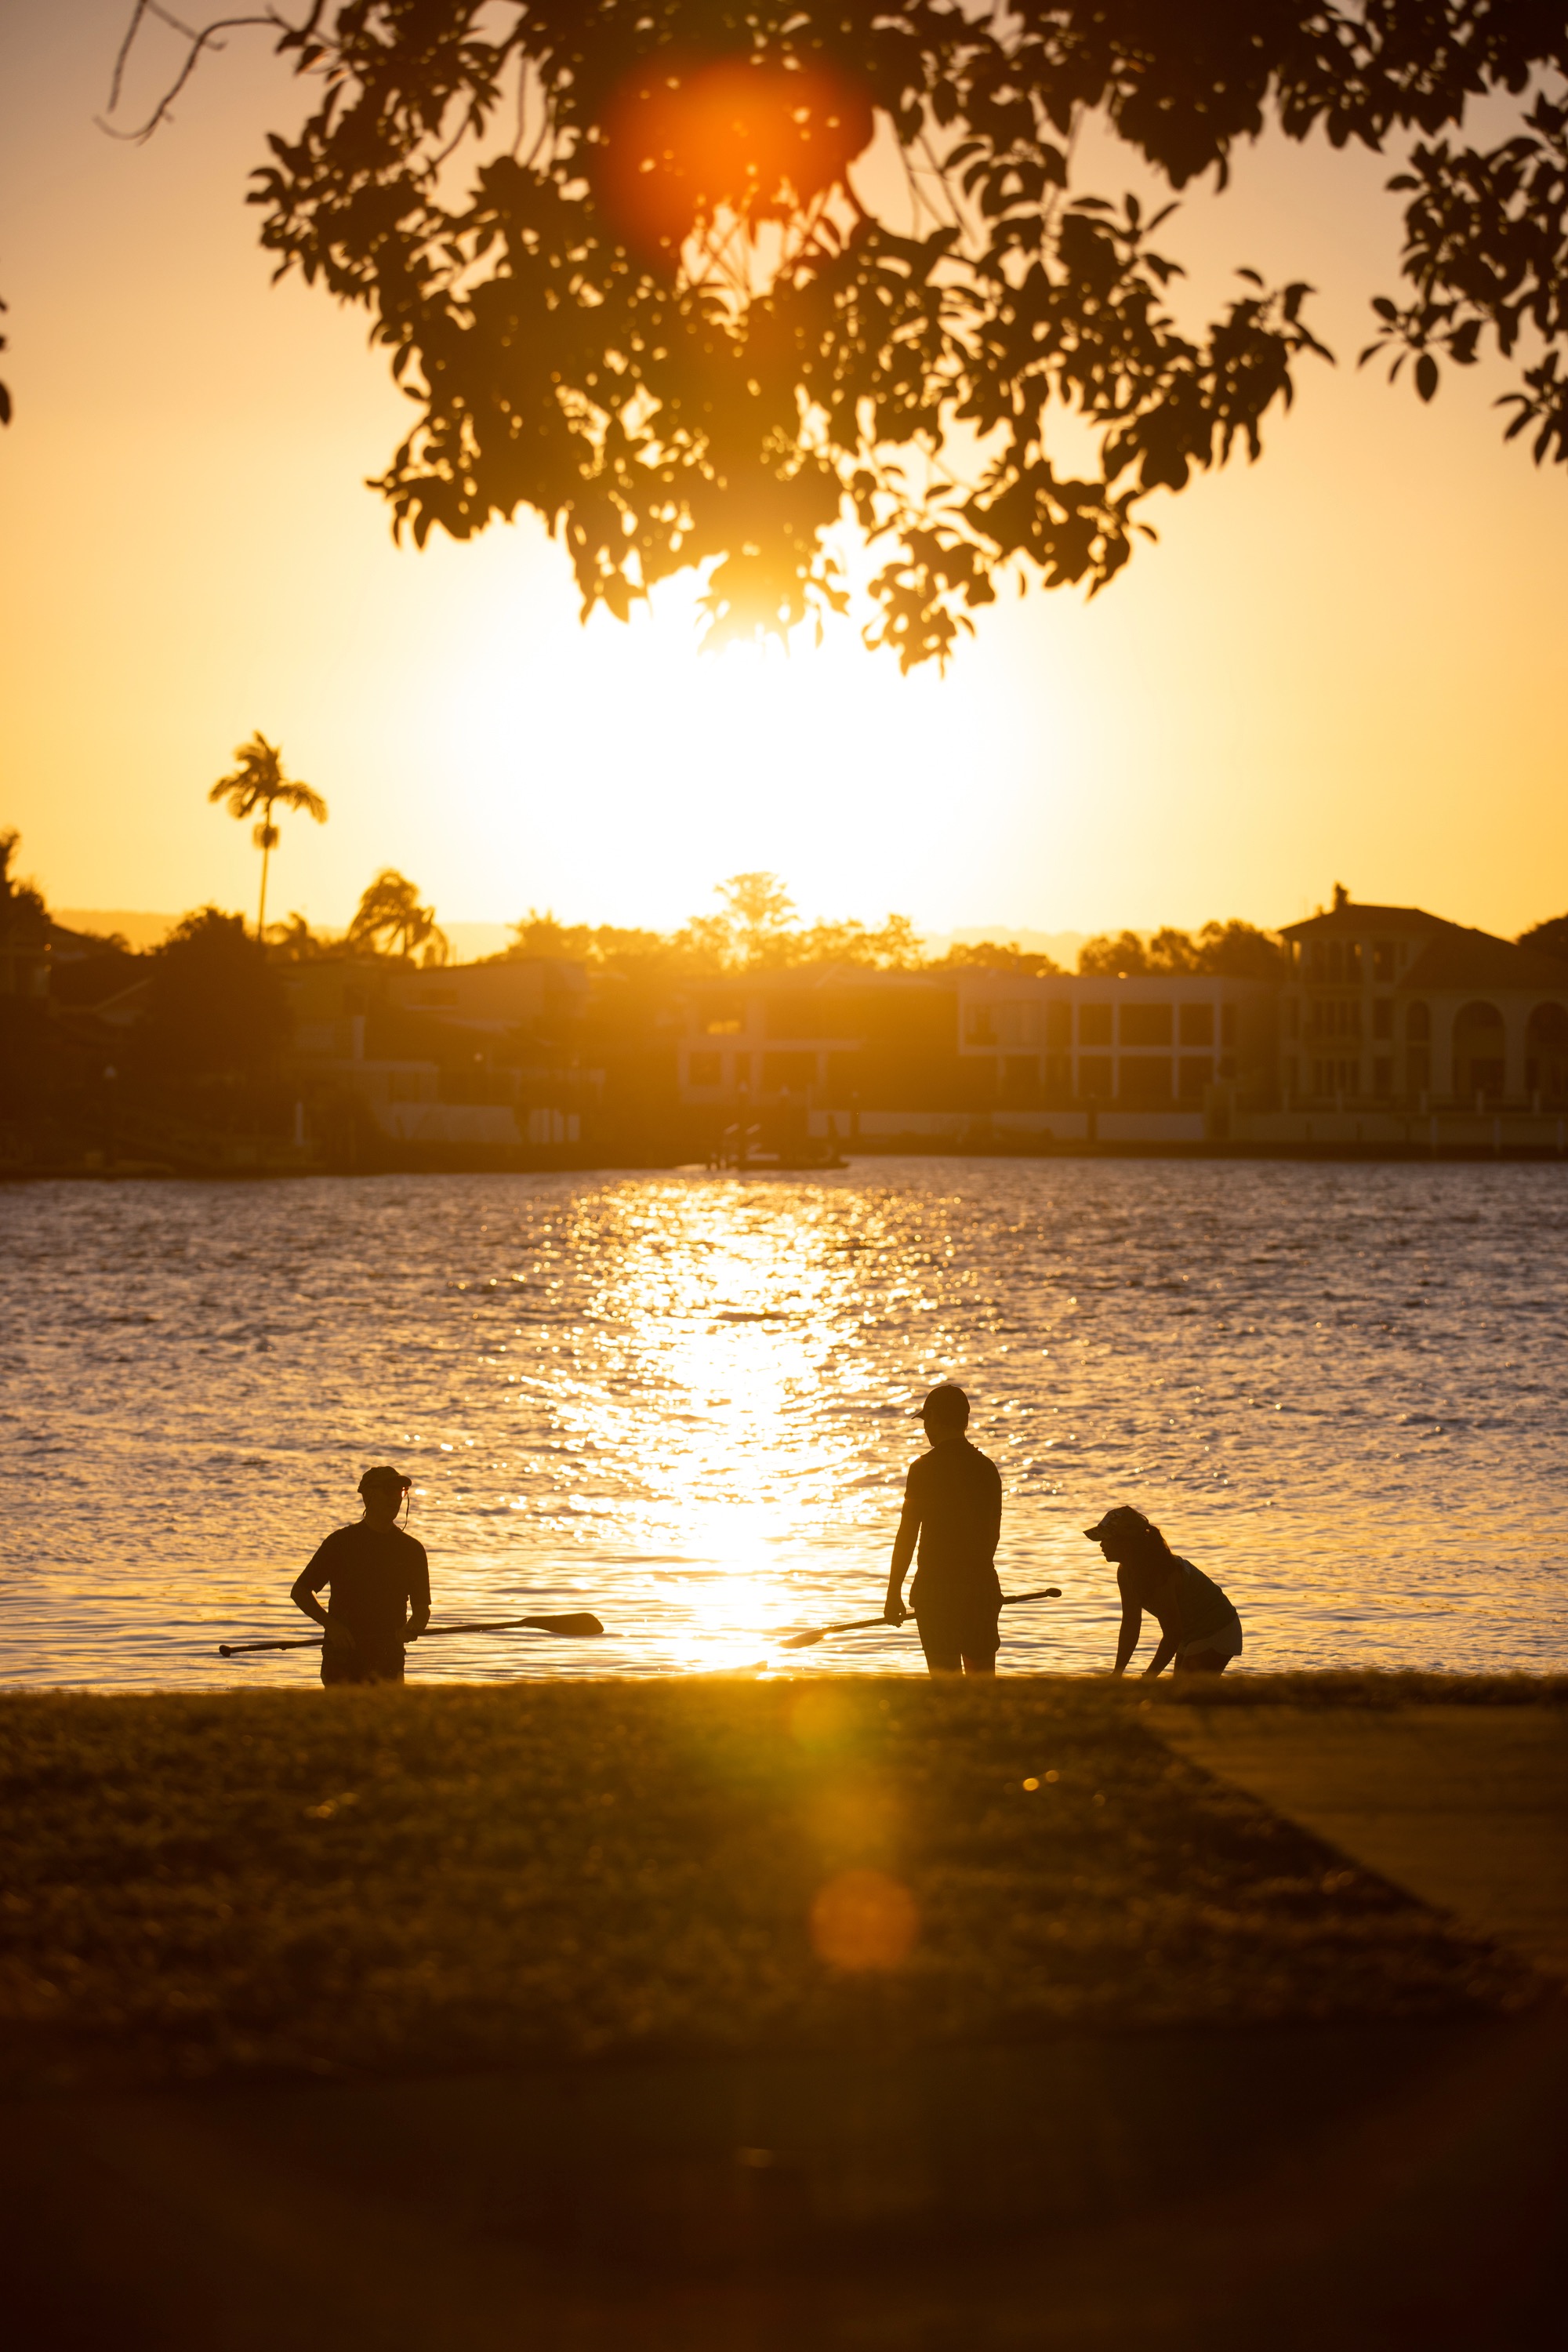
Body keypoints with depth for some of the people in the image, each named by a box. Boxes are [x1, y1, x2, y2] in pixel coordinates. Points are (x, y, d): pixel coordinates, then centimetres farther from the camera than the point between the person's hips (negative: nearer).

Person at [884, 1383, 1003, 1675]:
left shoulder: (924, 1468, -9)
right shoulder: (987, 1468, 8)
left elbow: (907, 1534, -9)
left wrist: (894, 1592, -3)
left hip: (936, 1586, -5)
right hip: (983, 1585, 5)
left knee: (946, 1682, -2)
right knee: (983, 1679, 11)